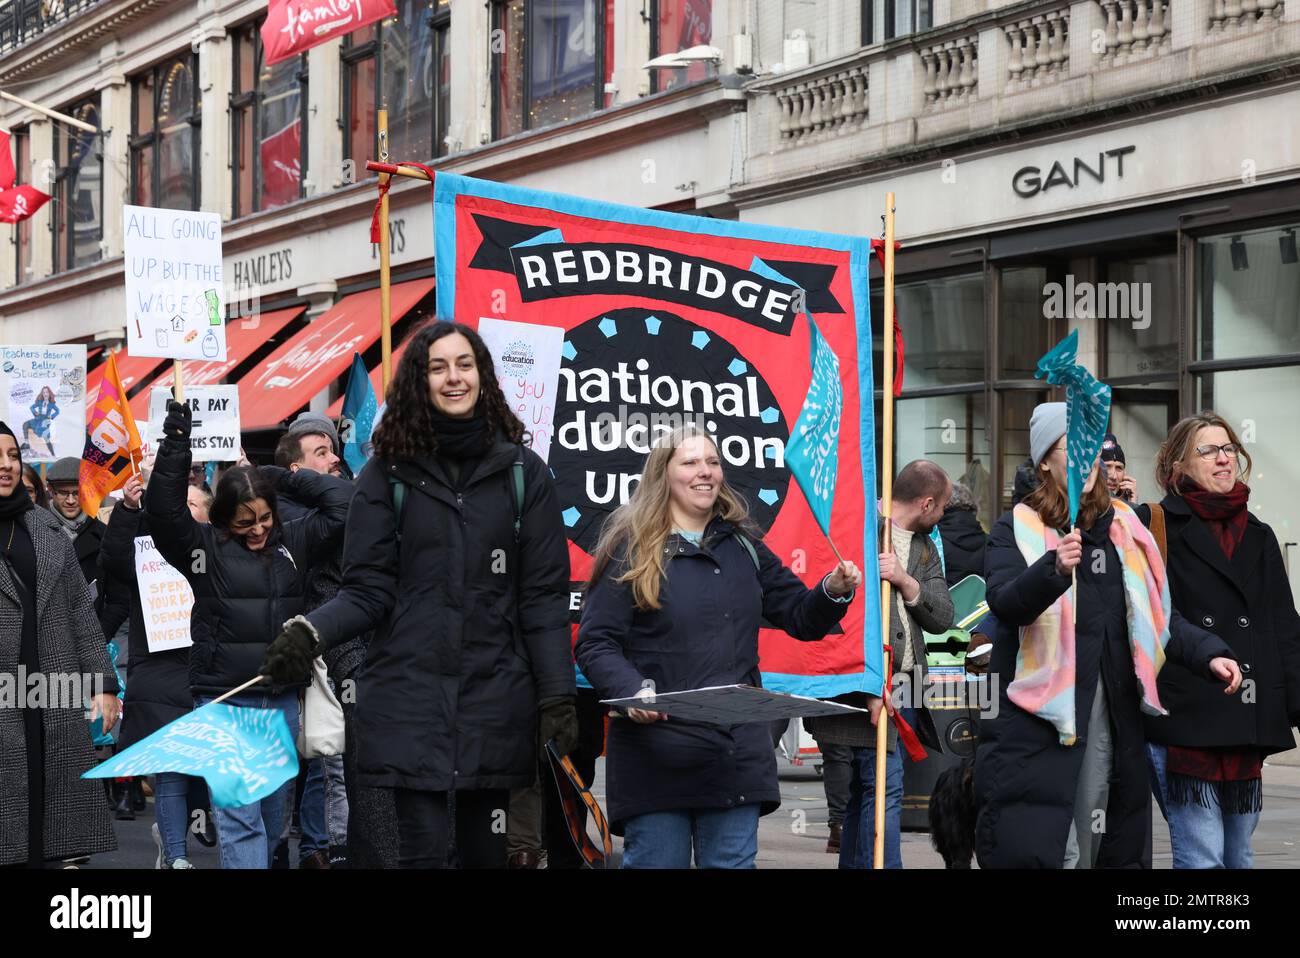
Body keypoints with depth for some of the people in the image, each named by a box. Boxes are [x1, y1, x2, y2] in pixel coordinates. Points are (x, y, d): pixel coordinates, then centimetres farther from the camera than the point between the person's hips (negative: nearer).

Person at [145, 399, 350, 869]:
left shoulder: (293, 542, 8)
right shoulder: (202, 546, 0)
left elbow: (339, 503, 5)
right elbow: (163, 508, -12)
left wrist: (283, 476, 2)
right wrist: (176, 444, -19)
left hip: (282, 700, 4)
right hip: (225, 702, -4)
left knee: (272, 814, 12)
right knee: (237, 816, -10)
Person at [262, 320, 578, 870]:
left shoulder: (522, 471, 4)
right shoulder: (389, 473, 2)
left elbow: (543, 596, 2)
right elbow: (368, 590, 0)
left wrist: (558, 696, -4)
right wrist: (312, 633, -19)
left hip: (495, 697, 1)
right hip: (409, 694, -1)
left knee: (487, 850, 8)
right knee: (425, 850, -6)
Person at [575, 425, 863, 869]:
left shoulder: (744, 548, 16)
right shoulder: (630, 551, 0)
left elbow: (800, 617, 20)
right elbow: (595, 644, -5)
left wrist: (833, 592, -1)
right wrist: (633, 690, -24)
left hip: (737, 755, 5)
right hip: (657, 757, -4)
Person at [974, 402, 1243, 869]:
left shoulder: (1124, 528, 15)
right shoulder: (1018, 529, 0)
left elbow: (1158, 615, 18)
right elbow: (1004, 602, -18)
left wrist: (1208, 654, 1)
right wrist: (1055, 569, -36)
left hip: (1112, 720, 5)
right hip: (1037, 717, -5)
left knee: (1096, 846, 7)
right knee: (1031, 847, -10)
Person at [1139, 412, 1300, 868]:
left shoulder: (1258, 536, 18)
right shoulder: (1153, 526, 0)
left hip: (1246, 727, 6)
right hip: (1183, 722, -6)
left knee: (1238, 856, 11)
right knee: (1201, 858, -9)